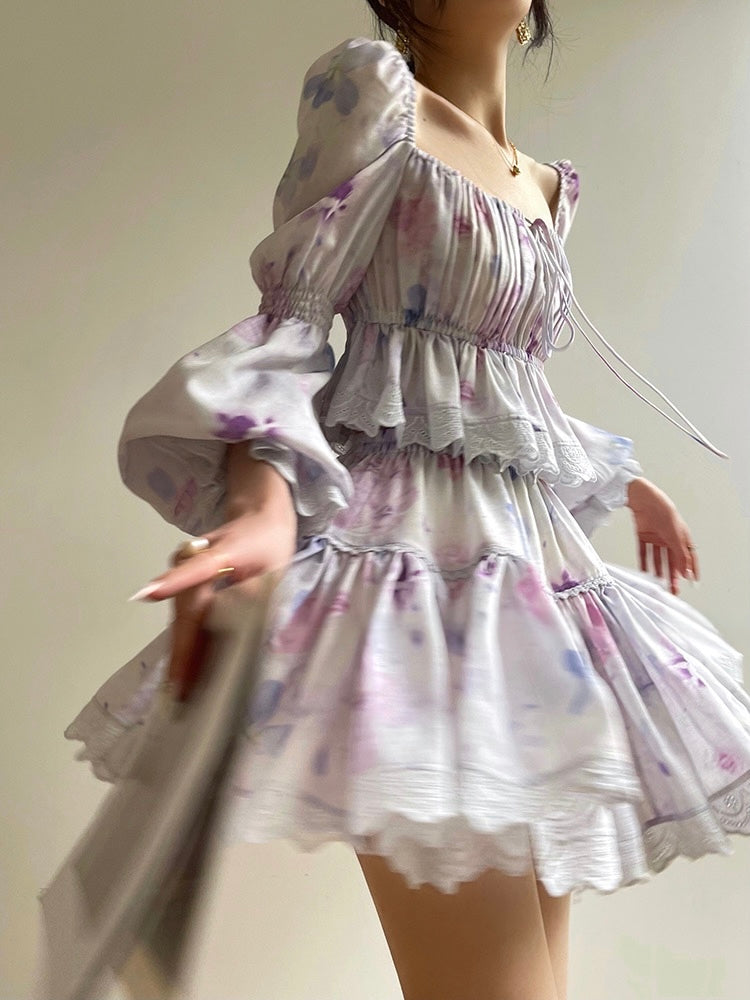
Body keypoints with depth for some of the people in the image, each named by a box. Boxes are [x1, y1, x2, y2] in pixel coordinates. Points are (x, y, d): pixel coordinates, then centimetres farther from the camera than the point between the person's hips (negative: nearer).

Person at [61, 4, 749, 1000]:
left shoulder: (548, 186, 22)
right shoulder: (371, 85, 2)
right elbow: (291, 316, -8)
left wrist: (622, 482, 38)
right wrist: (265, 497, -26)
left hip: (538, 553, 8)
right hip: (423, 544, -8)